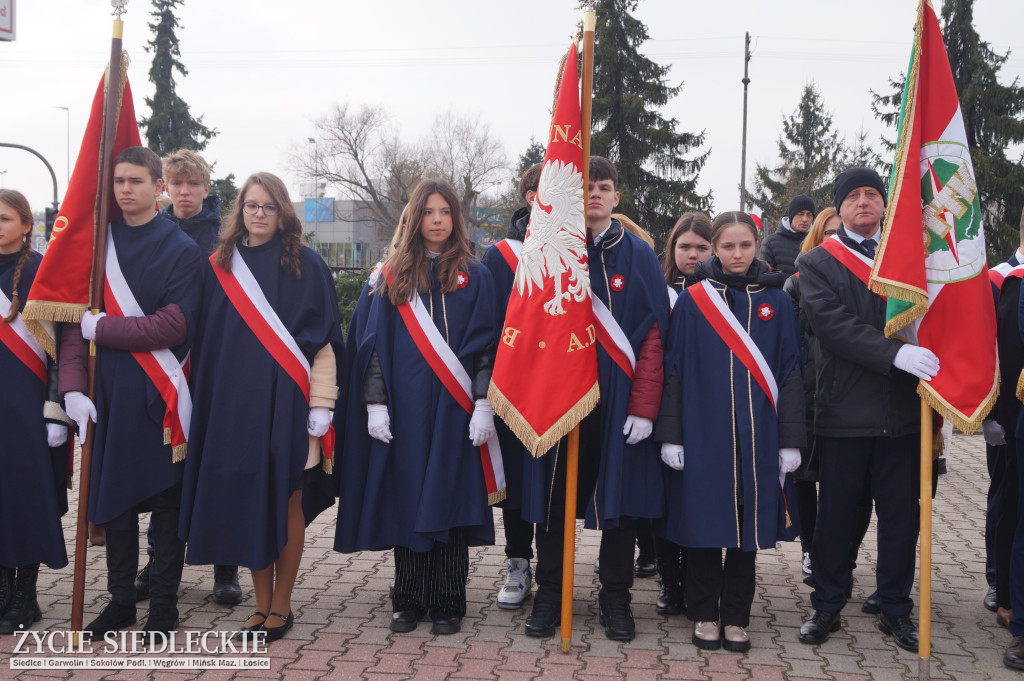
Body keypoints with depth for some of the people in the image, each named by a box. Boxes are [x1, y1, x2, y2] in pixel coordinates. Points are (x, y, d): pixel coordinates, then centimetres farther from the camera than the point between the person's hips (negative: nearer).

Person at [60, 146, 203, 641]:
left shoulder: (181, 250, -5)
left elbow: (174, 325, -14)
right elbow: (77, 317, 5)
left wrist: (101, 329, -12)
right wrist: (73, 386, -6)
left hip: (160, 395, -4)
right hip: (108, 393, 4)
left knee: (165, 499, 5)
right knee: (112, 495, 11)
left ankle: (163, 604, 17)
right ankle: (121, 599, 26)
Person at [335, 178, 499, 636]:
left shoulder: (473, 276, 6)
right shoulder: (392, 277, 8)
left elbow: (485, 344, 2)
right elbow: (373, 342, 6)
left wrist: (483, 403, -8)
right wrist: (375, 402, -3)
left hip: (453, 409, -1)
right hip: (404, 408, 1)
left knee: (450, 500, 1)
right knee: (407, 500, 5)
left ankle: (447, 604, 12)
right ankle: (408, 600, 17)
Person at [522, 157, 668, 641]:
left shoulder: (638, 256, 3)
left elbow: (653, 335, -2)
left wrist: (643, 407, -10)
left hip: (618, 400, 0)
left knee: (621, 497, 6)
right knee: (554, 497, 7)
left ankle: (616, 599, 22)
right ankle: (549, 596, 22)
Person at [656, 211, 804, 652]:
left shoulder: (776, 301, 6)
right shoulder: (693, 300, 2)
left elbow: (789, 372, 6)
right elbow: (675, 369, 1)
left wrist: (790, 440, 1)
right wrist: (671, 435, -4)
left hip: (757, 434, 2)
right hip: (703, 431, -1)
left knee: (748, 525, 7)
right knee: (705, 522, 4)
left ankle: (736, 618, 21)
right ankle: (705, 616, 19)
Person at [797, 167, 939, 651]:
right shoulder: (819, 263, 4)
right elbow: (833, 324, -12)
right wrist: (894, 354, -25)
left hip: (903, 410, 3)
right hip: (844, 409, -3)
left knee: (902, 513, 8)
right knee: (836, 512, 5)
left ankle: (895, 608, 23)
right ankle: (826, 606, 20)